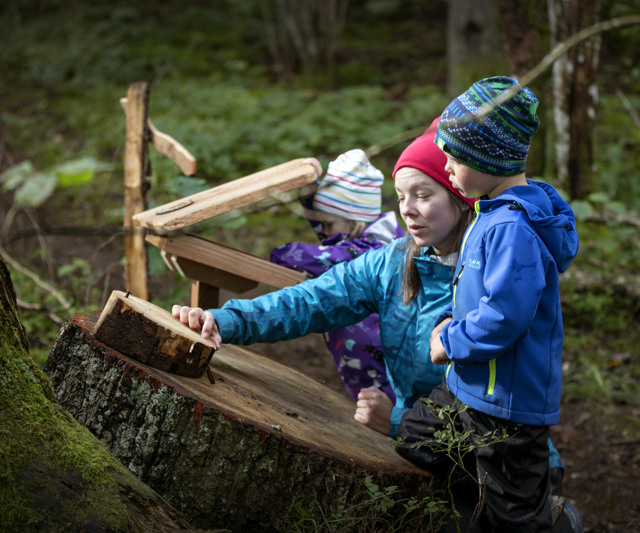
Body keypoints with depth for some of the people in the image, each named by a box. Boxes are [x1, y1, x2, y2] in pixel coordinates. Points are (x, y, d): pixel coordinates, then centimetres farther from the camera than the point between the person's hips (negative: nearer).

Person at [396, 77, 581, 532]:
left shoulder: (513, 230, -27)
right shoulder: (494, 211, 5)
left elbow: (504, 316, -31)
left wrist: (450, 342, -17)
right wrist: (451, 320, 4)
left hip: (507, 401, -10)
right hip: (467, 385, 10)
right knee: (412, 444, 24)